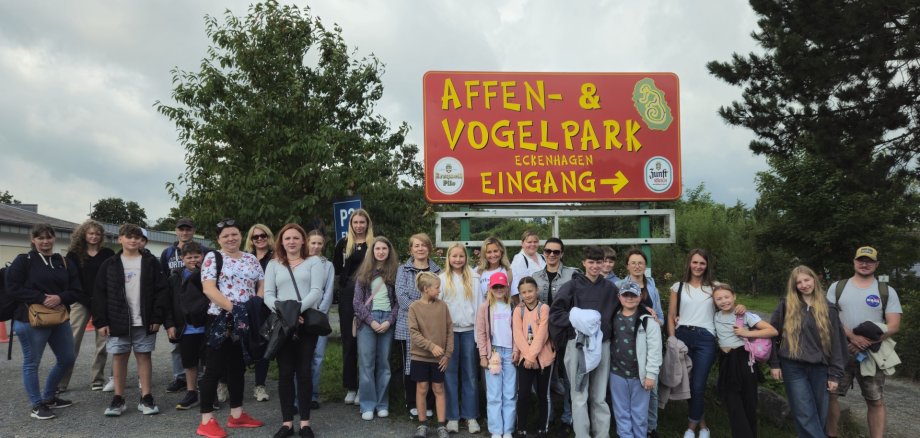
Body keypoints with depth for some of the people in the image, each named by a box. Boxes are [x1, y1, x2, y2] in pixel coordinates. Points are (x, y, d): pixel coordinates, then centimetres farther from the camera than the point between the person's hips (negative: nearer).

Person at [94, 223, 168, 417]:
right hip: (117, 321, 1)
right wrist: (101, 321, -5)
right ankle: (118, 399, 17)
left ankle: (146, 398, 12)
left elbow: (161, 291, -1)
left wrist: (157, 318, -8)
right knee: (119, 357, 7)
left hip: (144, 322, -1)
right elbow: (99, 294, 2)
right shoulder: (110, 264, 4)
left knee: (144, 356, 5)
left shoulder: (151, 262, 2)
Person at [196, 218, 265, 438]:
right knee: (215, 368, -2)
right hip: (221, 320, -5)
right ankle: (206, 420, 3)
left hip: (245, 322, 5)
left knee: (237, 367, 13)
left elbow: (262, 285, 10)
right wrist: (233, 308, -22)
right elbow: (208, 289, -13)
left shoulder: (251, 259, 12)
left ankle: (237, 414, 23)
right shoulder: (212, 257, -2)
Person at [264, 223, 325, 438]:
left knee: (304, 371, 0)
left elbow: (316, 291, -4)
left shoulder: (313, 262, 8)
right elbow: (268, 295, 5)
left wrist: (297, 309, -20)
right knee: (285, 372, 2)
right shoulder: (273, 264, 14)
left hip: (307, 322, -1)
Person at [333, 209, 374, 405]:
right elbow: (336, 268, 7)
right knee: (348, 340, 6)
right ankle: (350, 387, 16)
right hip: (347, 294, 2)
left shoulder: (375, 244, 3)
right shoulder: (343, 243, 8)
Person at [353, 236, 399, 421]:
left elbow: (398, 300, 4)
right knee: (366, 363, -1)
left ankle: (383, 404, 14)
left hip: (387, 320, 0)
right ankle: (368, 405, 6)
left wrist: (389, 321, -8)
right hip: (367, 320, 0)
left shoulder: (395, 271, 7)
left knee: (384, 362, 5)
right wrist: (371, 321, -9)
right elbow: (358, 301, 1)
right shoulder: (364, 272, 6)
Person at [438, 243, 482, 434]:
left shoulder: (474, 278, 6)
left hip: (469, 330, 1)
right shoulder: (442, 279, 2)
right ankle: (452, 416, 11)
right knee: (450, 373, 3)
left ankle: (471, 415, 13)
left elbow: (478, 304, 5)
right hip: (449, 330, -1)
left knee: (470, 373, 5)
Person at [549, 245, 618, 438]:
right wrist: (575, 319, -18)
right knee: (580, 395, 3)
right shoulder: (572, 286, -4)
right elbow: (555, 312, -5)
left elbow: (616, 314, 14)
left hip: (602, 344, 3)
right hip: (578, 344, -2)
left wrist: (609, 330, -2)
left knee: (600, 396, 12)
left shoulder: (610, 288, 5)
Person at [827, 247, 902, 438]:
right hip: (840, 352, 1)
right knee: (830, 394, 3)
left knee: (876, 401, 5)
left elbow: (894, 325, -3)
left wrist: (869, 342, -17)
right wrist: (852, 336, -19)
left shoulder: (887, 291, 4)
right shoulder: (837, 287, 5)